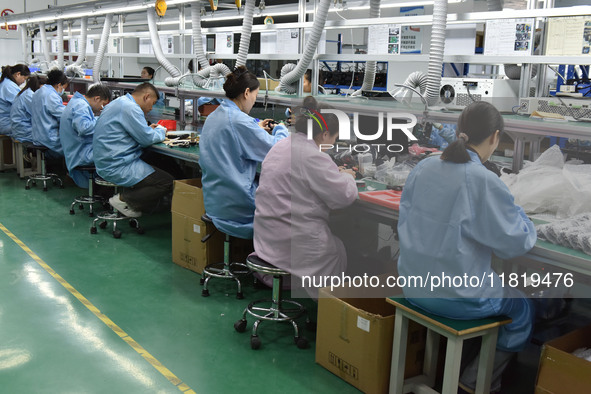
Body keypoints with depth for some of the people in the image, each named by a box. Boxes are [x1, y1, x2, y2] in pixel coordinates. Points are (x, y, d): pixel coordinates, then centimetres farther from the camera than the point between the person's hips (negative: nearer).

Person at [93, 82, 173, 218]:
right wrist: (161, 132, 4)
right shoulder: (130, 108, -17)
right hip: (117, 168, -11)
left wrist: (148, 129, 18)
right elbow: (147, 139, -15)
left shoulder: (120, 102, 17)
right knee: (168, 182, -11)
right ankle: (123, 198, -6)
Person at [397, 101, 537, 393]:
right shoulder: (485, 182, -21)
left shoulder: (423, 168, -4)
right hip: (456, 298, -6)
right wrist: (519, 216, 8)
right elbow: (516, 243, -12)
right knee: (523, 310, 23)